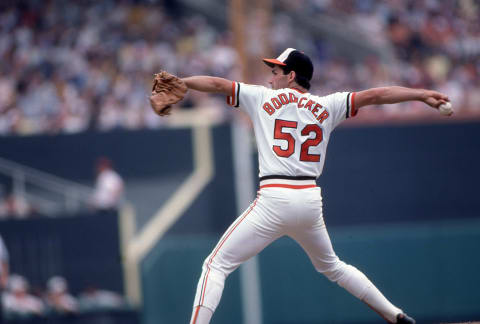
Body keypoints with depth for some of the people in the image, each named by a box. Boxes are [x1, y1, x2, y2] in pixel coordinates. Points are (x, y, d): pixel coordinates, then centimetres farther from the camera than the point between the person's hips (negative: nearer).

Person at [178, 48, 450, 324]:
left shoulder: (264, 98, 7)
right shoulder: (326, 107, 12)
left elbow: (218, 85, 6)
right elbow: (374, 96, 7)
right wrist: (422, 95, 8)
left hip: (274, 200, -5)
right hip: (311, 200, 5)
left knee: (217, 265, -2)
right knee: (331, 266, 28)